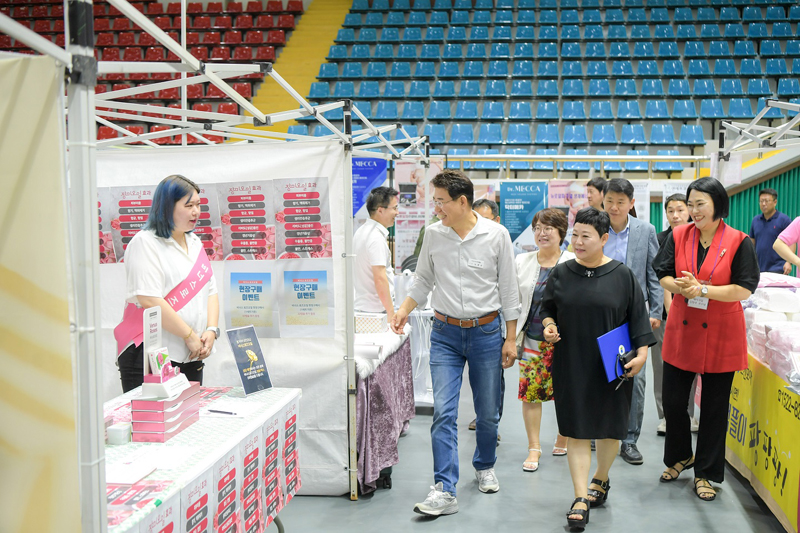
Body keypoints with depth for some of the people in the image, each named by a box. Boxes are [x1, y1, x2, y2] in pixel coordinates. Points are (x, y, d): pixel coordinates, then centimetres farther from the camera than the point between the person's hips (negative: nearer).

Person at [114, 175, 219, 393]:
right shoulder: (145, 243, -8)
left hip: (191, 356, 7)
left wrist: (211, 330, -1)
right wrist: (190, 336, -16)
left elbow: (210, 291, 16)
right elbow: (150, 300, -18)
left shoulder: (195, 242, 16)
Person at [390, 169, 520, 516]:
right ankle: (444, 491, -4)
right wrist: (404, 310, 1)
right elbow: (423, 279, 14)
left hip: (486, 332, -1)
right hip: (445, 333, 1)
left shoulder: (496, 235, -7)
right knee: (443, 412, -7)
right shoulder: (433, 234, -1)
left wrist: (510, 339, 0)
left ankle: (484, 467, 37)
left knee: (488, 412, 11)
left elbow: (508, 289, -1)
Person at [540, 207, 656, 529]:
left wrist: (641, 353, -9)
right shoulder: (561, 274, 2)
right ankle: (581, 498, 4)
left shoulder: (622, 276, -2)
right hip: (571, 366, 1)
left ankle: (600, 480, 35)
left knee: (610, 427, 11)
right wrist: (548, 325, -9)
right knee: (576, 430, 0)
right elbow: (547, 308, 12)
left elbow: (638, 317, -1)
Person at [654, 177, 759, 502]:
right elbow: (663, 276, 3)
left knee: (714, 407, 7)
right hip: (682, 330, 3)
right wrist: (680, 286, -18)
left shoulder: (738, 242, -8)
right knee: (672, 400, 7)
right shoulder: (679, 236, 2)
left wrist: (702, 289, -21)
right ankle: (681, 456, 34)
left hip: (721, 335, -3)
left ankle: (706, 472, 22)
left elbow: (745, 289, -13)